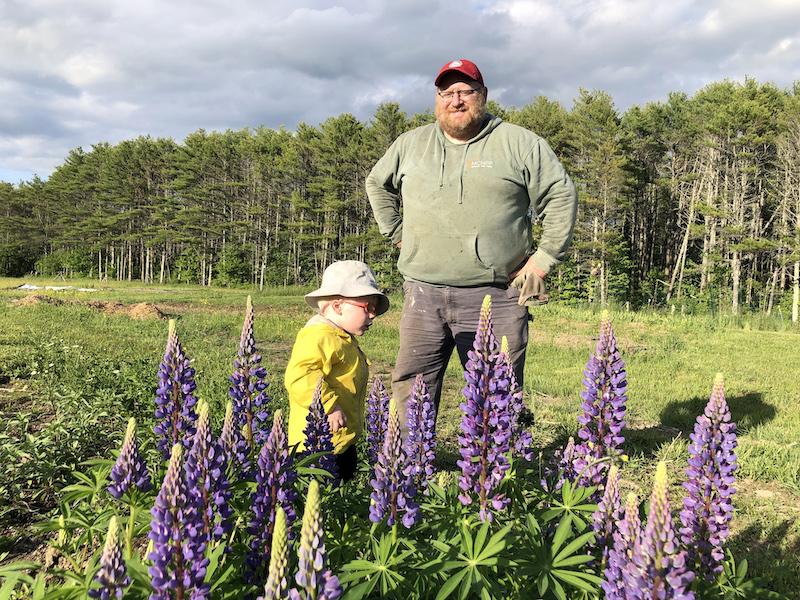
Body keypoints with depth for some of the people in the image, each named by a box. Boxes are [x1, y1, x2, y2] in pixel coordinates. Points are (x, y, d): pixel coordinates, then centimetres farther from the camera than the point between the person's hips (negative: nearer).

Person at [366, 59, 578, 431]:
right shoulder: (410, 145, 15)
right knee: (410, 390, 1)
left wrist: (543, 260, -1)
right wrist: (397, 233, 19)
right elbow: (378, 185, 30)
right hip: (423, 294, 3)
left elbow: (561, 198, 5)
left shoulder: (520, 144, 5)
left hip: (494, 297, -2)